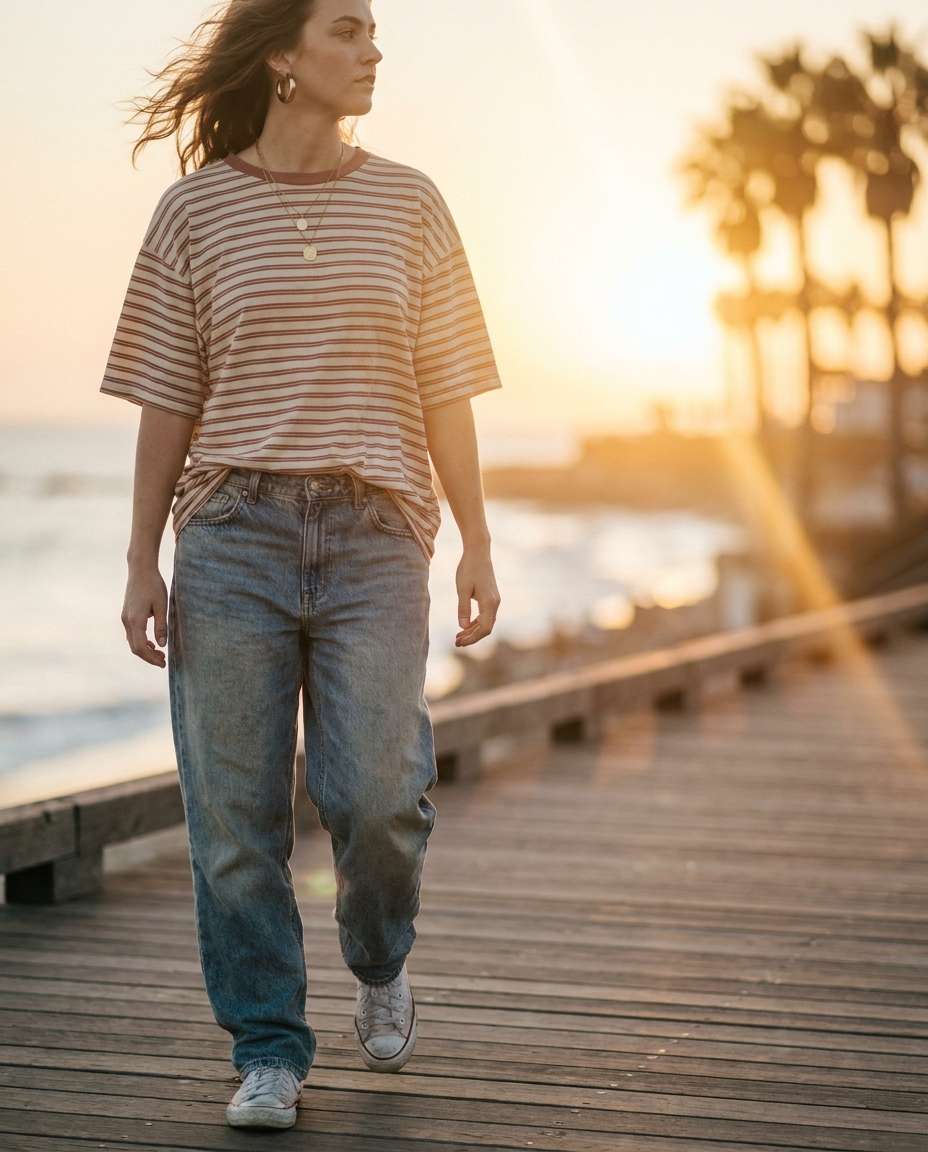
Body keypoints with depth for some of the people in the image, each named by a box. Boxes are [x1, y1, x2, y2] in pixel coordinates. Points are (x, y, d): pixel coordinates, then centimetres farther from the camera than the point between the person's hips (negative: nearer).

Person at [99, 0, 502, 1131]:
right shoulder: (196, 210, 5)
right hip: (232, 529, 0)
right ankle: (268, 1053, 12)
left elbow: (444, 390, 8)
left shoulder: (408, 202, 9)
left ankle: (380, 961, 21)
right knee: (236, 815, -1)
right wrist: (141, 563, 2)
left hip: (374, 533, 0)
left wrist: (476, 544, 3)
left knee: (376, 798, -11)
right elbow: (167, 401, 6)